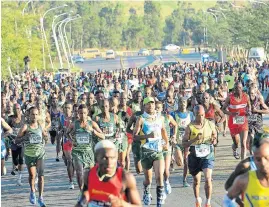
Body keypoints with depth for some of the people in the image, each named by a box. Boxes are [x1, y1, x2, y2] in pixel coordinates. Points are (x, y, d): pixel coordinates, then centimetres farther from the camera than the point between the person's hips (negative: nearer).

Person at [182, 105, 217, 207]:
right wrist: (194, 139, -22)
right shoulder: (190, 127, -7)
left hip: (207, 154, 0)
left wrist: (214, 140, -11)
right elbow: (184, 143, -6)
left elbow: (215, 136, 13)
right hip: (194, 155, 0)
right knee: (196, 180, 14)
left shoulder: (210, 125, -2)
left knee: (208, 178, -17)